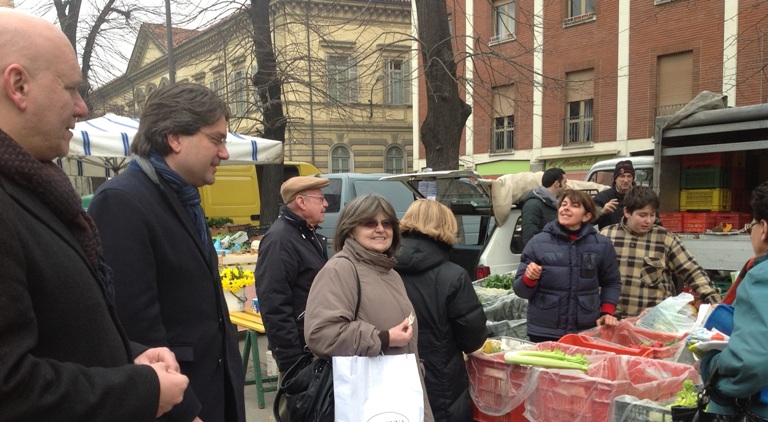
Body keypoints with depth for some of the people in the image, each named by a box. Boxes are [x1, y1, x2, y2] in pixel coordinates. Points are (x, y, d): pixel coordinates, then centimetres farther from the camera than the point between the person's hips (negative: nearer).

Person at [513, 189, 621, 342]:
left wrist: (607, 312, 4)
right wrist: (529, 278, -20)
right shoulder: (538, 243, -4)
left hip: (585, 332, 1)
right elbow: (520, 290, -1)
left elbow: (611, 283, 16)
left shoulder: (602, 245, 1)